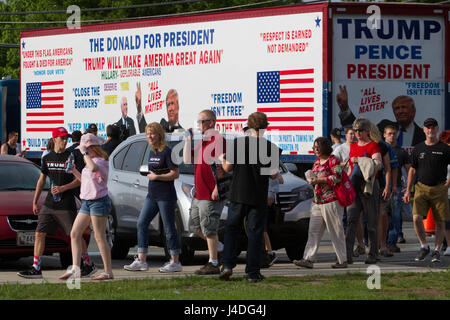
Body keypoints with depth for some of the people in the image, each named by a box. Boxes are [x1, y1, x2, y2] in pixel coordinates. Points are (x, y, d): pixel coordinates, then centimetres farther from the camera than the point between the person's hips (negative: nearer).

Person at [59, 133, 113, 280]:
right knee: (74, 234, 4)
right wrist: (74, 170, 12)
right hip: (87, 202, 10)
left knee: (100, 237, -6)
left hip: (98, 201, -10)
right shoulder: (90, 162, 17)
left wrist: (85, 153, -25)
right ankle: (75, 269, 3)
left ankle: (108, 271, 0)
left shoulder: (101, 161, -12)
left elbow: (94, 168, -36)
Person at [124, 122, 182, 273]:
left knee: (169, 228, -3)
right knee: (141, 223, 2)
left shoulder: (166, 152, -11)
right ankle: (141, 260, 4)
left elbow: (175, 174, -15)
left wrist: (156, 177, -15)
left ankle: (175, 262, 5)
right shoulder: (152, 152, 14)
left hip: (166, 196, -9)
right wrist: (149, 174, 9)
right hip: (152, 195, 9)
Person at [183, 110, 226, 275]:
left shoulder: (217, 140, -14)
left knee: (208, 228, -5)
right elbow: (187, 159, 17)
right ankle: (219, 247, 29)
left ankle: (213, 264, 0)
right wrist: (188, 140, 7)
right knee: (194, 226, 16)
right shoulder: (203, 141, 17)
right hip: (199, 194, 10)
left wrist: (217, 188, -22)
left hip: (211, 195, -10)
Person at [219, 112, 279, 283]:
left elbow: (227, 167, 1)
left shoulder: (236, 143, -4)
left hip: (238, 195, 1)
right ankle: (253, 272, 4)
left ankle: (227, 265, 1)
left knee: (231, 229, 13)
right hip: (259, 197, -1)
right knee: (255, 232, 5)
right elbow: (273, 173, -3)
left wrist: (222, 158, 22)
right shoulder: (271, 147, -6)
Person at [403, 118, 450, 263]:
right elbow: (412, 171, 15)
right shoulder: (418, 149, 10)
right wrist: (408, 191, 10)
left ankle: (437, 250, 12)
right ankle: (424, 246, 5)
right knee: (416, 218, -13)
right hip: (421, 188, 2)